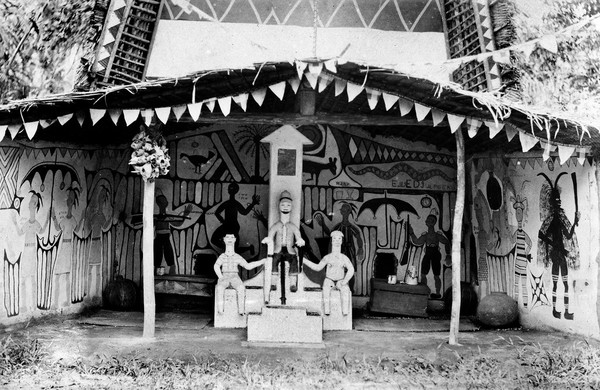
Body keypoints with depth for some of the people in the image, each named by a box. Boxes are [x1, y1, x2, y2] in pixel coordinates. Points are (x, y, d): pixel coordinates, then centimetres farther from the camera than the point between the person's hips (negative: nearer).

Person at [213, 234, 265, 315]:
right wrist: (221, 277, -17)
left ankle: (241, 310, -34)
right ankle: (220, 309, -33)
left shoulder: (238, 257, 15)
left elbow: (248, 266, 13)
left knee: (241, 288, -33)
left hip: (235, 277, 0)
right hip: (224, 278, 0)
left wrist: (262, 261, 9)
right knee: (219, 288, -35)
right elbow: (216, 267, -1)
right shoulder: (222, 256, 12)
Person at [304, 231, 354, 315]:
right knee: (326, 288, -35)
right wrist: (304, 260, 6)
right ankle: (327, 311, -38)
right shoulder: (327, 257, 7)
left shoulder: (344, 258, 5)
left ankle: (345, 311, -37)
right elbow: (318, 267, 10)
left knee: (345, 289, -34)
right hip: (329, 280, 0)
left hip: (340, 281, 0)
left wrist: (344, 281, -18)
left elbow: (351, 270, -4)